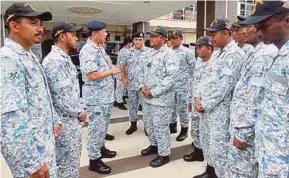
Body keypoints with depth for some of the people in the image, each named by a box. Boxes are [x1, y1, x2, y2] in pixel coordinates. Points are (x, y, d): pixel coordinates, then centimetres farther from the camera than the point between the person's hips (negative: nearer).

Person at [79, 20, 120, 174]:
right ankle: (94, 160, 14)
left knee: (103, 125, 21)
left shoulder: (100, 48, 13)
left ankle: (100, 148, 38)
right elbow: (92, 75, -26)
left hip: (105, 95, 10)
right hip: (96, 96, -10)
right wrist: (112, 71, -15)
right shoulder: (88, 51, -19)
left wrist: (112, 69, 4)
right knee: (97, 127, 0)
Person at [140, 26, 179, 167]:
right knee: (148, 123, 18)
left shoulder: (169, 54, -12)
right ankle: (154, 145, 38)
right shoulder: (150, 53, 13)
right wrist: (142, 86, 0)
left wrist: (154, 92, -19)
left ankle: (164, 154, 16)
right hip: (147, 96, 8)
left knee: (160, 126, 0)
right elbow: (144, 72, 19)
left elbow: (171, 77, -19)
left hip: (161, 97, -8)